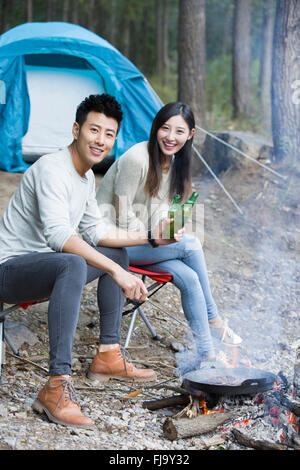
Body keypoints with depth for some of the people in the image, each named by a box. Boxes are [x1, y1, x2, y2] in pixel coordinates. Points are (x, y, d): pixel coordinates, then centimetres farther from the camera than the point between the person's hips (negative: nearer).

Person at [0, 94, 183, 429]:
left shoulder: (87, 177, 10)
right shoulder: (52, 169, -22)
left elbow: (95, 231, 16)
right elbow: (58, 234, -35)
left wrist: (149, 236, 7)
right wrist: (116, 272, -37)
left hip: (48, 267, 10)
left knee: (117, 253, 18)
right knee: (73, 264, -39)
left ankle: (108, 356, 17)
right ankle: (56, 388, -40)